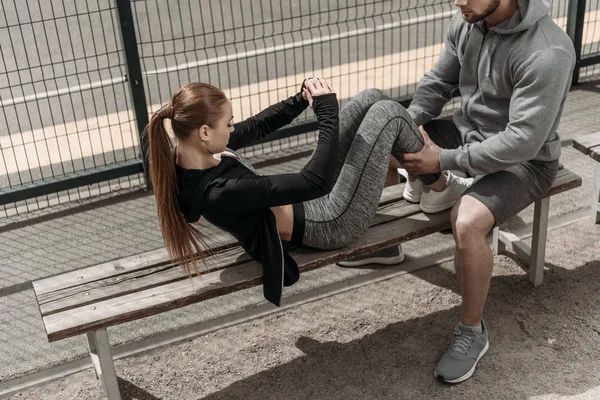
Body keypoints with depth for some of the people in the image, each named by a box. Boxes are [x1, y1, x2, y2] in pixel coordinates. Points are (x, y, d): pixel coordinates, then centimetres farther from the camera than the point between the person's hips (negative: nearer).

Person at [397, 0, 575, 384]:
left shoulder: (547, 53, -31)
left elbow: (522, 142, -31)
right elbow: (438, 82, 5)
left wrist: (444, 159, -29)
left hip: (524, 161, -7)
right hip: (467, 130, 8)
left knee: (467, 222, -34)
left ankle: (472, 332, -9)